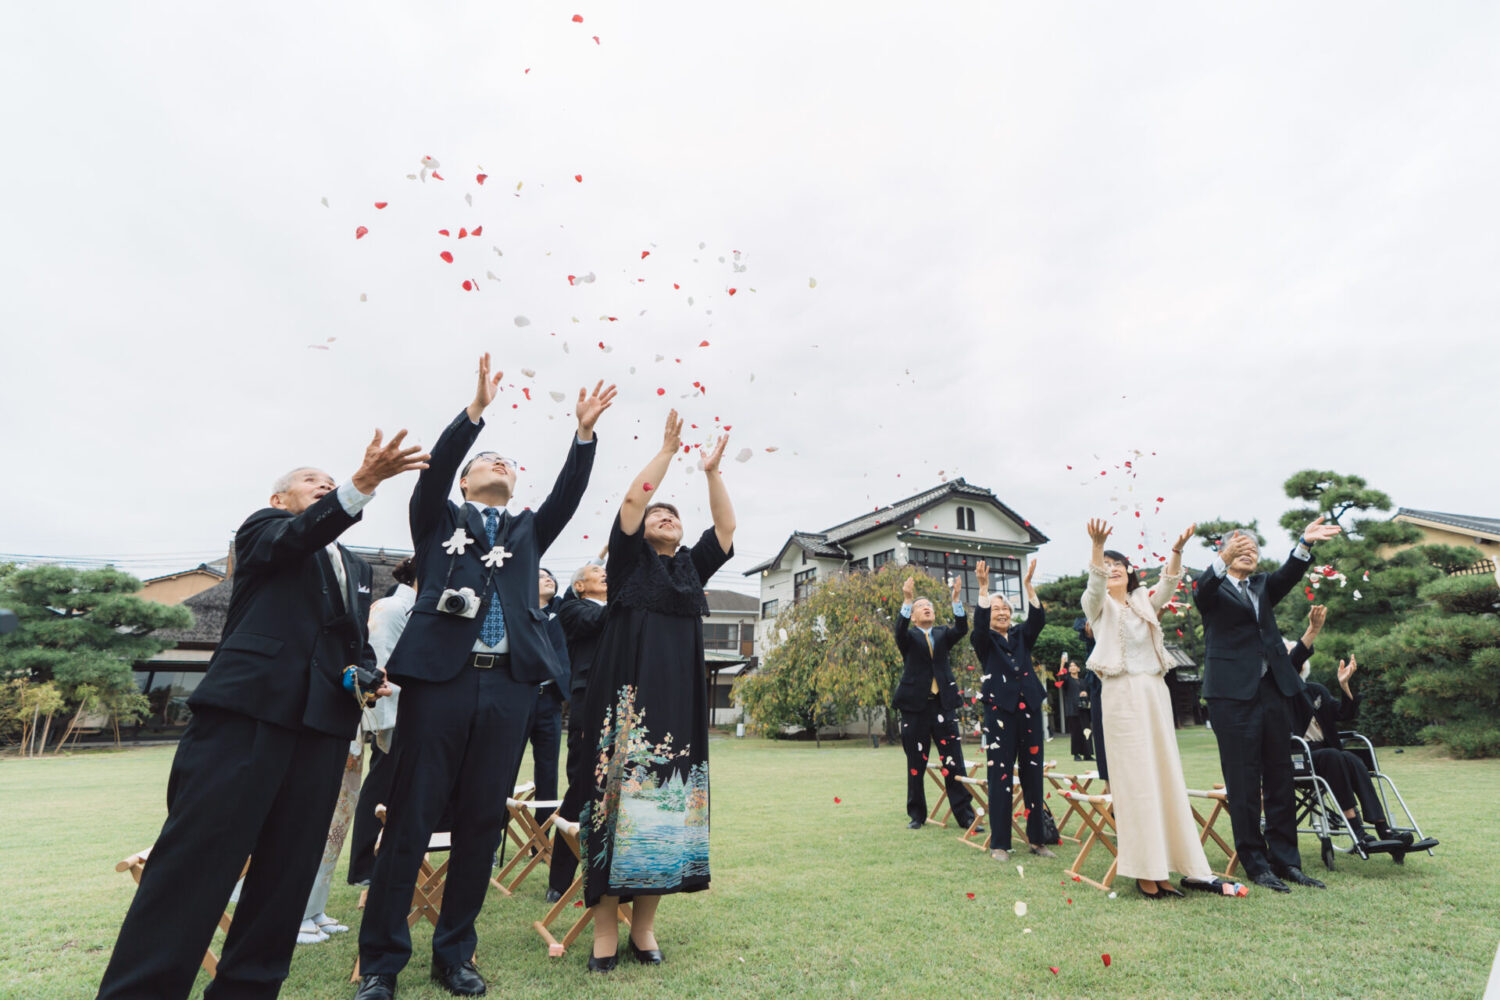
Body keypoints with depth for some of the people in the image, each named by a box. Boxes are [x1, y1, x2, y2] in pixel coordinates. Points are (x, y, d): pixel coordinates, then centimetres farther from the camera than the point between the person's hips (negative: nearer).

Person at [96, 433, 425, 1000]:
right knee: (198, 854, -7)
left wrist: (367, 675, 7)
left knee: (289, 867, 6)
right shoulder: (265, 526, 11)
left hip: (324, 718, 6)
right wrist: (363, 482, -29)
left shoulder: (354, 566, 27)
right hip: (249, 703, -5)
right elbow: (298, 535, -14)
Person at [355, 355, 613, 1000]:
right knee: (410, 819, 2)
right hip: (440, 675, -2)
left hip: (509, 685, 3)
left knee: (482, 823, 7)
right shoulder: (437, 518, 15)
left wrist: (583, 433, 1)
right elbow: (436, 467, -1)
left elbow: (568, 494, 10)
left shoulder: (529, 531, 22)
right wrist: (475, 411, -11)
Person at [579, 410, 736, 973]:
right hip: (628, 699, -4)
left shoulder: (692, 567, 17)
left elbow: (726, 527, 11)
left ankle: (644, 926, 16)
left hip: (679, 704, 4)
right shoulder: (629, 560, 6)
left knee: (668, 804, 4)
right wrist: (667, 450, -2)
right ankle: (604, 931, 8)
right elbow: (632, 499, -5)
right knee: (619, 798, -3)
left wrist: (712, 471, 7)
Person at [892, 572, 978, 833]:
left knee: (954, 763, 1)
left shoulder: (942, 635, 12)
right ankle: (917, 815, 19)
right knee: (916, 765, 6)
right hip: (915, 706, -2)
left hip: (943, 704, 2)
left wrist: (956, 599, -20)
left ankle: (965, 814, 9)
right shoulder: (909, 638, 4)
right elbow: (900, 630, -19)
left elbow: (961, 629, -7)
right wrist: (907, 599, -31)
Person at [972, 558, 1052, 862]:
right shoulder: (985, 641, 6)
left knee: (1033, 774, 8)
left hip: (1029, 709, 4)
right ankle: (999, 843, 4)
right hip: (1000, 711, -4)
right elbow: (980, 623, -15)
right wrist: (984, 588, -25)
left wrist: (1028, 585, -13)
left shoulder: (1021, 637, 15)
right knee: (1000, 776, -3)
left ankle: (1037, 839, 18)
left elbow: (1038, 618, -2)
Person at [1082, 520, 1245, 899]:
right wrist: (1097, 546, -37)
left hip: (1156, 692, 5)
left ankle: (1190, 868, 11)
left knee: (1168, 776, 6)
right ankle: (1145, 872, -1)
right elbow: (1096, 583, -19)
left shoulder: (1144, 602, 15)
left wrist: (1177, 549, -21)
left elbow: (1168, 584, -3)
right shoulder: (1099, 605, 3)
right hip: (1122, 694, -5)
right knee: (1135, 779, -6)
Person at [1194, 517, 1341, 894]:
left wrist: (1304, 543, -21)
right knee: (1244, 785, 0)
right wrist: (1224, 558, -39)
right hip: (1233, 694, -5)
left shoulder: (1263, 586, 18)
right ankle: (1256, 864, 9)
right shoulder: (1213, 589, 4)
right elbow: (1203, 588, -20)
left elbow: (1287, 576, -2)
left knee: (1280, 780, 10)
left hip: (1274, 690, 6)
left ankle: (1286, 860, 20)